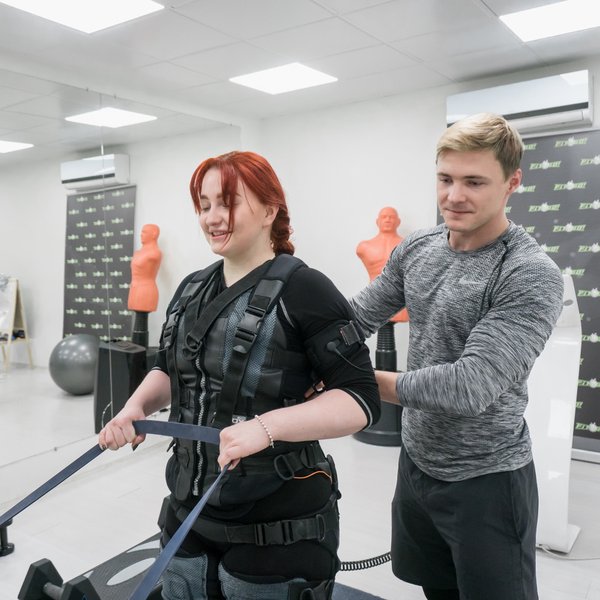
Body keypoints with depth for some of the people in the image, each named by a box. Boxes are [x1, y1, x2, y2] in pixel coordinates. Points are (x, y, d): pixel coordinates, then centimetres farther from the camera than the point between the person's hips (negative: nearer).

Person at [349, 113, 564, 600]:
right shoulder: (415, 249, -2)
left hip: (486, 481, -6)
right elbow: (360, 316, 5)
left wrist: (367, 380, -22)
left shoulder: (532, 277, -23)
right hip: (416, 462, 7)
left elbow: (472, 386, -30)